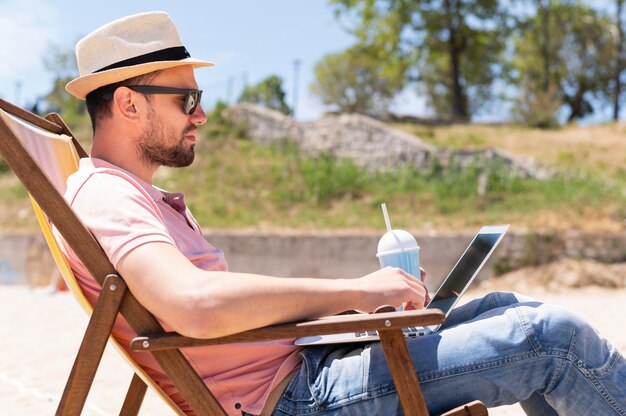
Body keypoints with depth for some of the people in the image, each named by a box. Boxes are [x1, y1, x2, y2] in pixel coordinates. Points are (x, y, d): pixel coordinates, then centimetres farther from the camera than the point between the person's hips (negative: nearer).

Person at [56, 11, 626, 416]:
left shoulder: (141, 196, 19)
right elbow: (196, 304, -34)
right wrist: (354, 291, -23)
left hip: (298, 359, 10)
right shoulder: (104, 198, -14)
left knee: (509, 308, 12)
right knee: (553, 335, -12)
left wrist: (369, 294, 6)